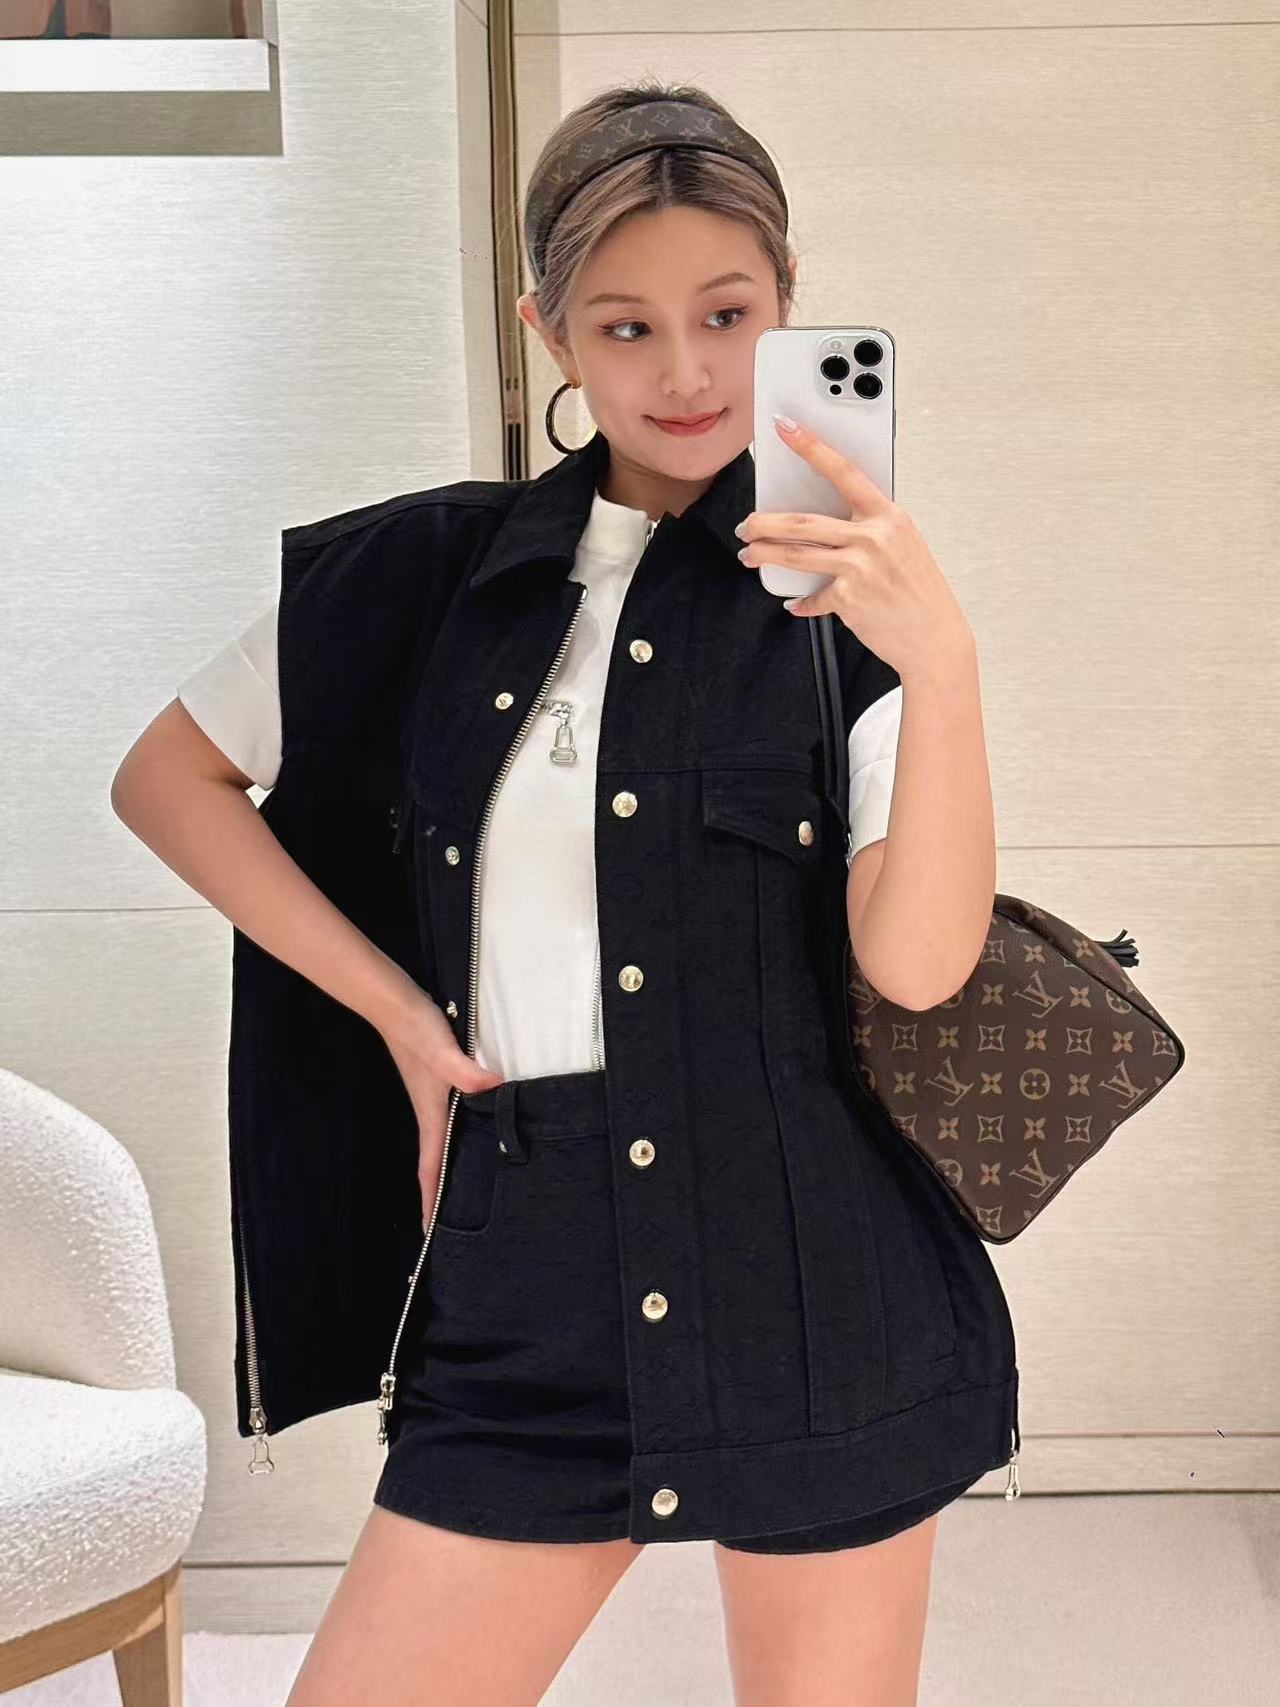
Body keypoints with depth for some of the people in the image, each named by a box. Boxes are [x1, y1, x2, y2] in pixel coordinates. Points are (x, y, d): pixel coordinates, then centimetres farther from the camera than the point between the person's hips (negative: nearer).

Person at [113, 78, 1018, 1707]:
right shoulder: (437, 567, 3)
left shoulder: (842, 593, -1)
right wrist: (395, 1005, 2)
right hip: (531, 1284, 2)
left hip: (819, 1290, -1)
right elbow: (168, 778, 11)